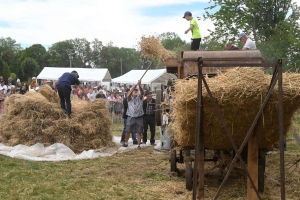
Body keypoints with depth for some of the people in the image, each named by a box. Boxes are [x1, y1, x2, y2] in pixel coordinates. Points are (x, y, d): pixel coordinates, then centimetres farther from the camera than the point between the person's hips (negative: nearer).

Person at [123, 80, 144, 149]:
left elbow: (142, 93, -15)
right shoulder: (130, 98, 1)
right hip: (131, 117, -1)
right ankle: (126, 142, 25)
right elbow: (129, 94, -20)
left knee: (139, 132, 1)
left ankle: (138, 145, 8)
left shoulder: (139, 97, 4)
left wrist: (139, 85, -33)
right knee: (128, 131, 6)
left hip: (139, 117, 1)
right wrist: (135, 85, -32)